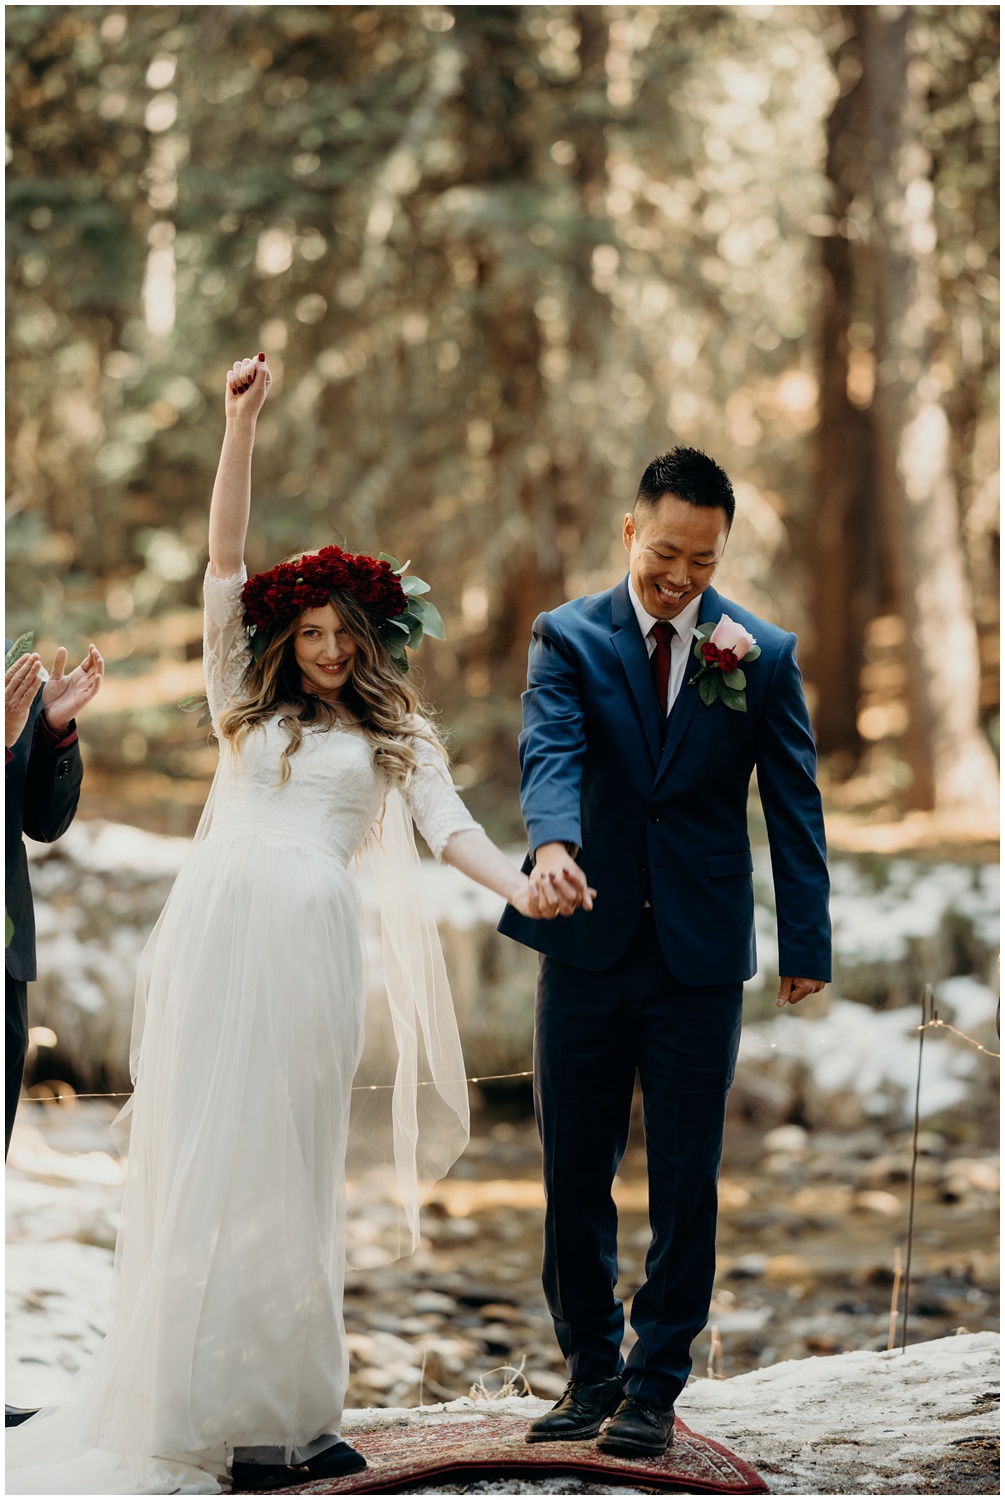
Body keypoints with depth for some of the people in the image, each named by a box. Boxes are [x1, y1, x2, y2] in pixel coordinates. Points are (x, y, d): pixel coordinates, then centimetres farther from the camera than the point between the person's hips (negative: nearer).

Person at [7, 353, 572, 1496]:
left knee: (293, 1167, 0)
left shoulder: (394, 737, 19)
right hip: (217, 922, 0)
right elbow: (223, 561, 11)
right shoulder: (249, 703, 18)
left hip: (314, 942, 0)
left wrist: (521, 887, -16)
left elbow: (449, 825, 5)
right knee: (204, 1154, -5)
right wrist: (241, 424, 3)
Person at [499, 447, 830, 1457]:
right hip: (587, 945, 1)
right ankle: (591, 1375, 20)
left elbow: (793, 804, 2)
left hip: (701, 958, -1)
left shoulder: (763, 654, 2)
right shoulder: (568, 637, 1)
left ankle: (655, 1387, 13)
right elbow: (548, 749, -16)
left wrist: (806, 944, -4)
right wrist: (551, 843, -37)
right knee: (575, 1177, 7)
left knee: (684, 1184, 2)